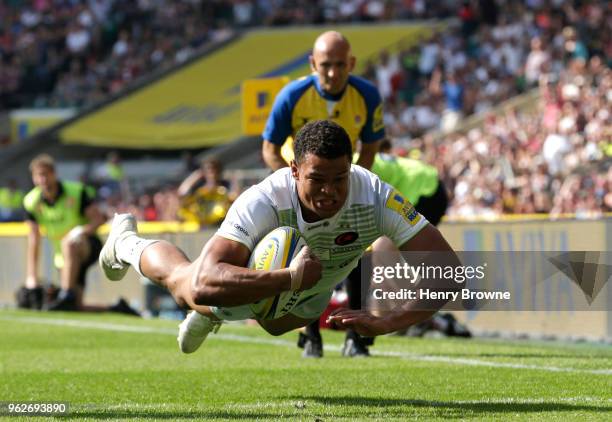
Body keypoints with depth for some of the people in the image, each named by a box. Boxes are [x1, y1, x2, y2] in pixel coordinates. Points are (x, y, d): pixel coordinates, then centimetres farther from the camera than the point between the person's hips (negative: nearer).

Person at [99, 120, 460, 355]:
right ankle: (128, 245, 61)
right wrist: (290, 278, -67)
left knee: (276, 324, 36)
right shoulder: (262, 202, -49)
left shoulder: (375, 196, -45)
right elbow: (203, 285, -57)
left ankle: (211, 316, 70)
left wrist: (386, 323, -58)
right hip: (255, 280, -3)